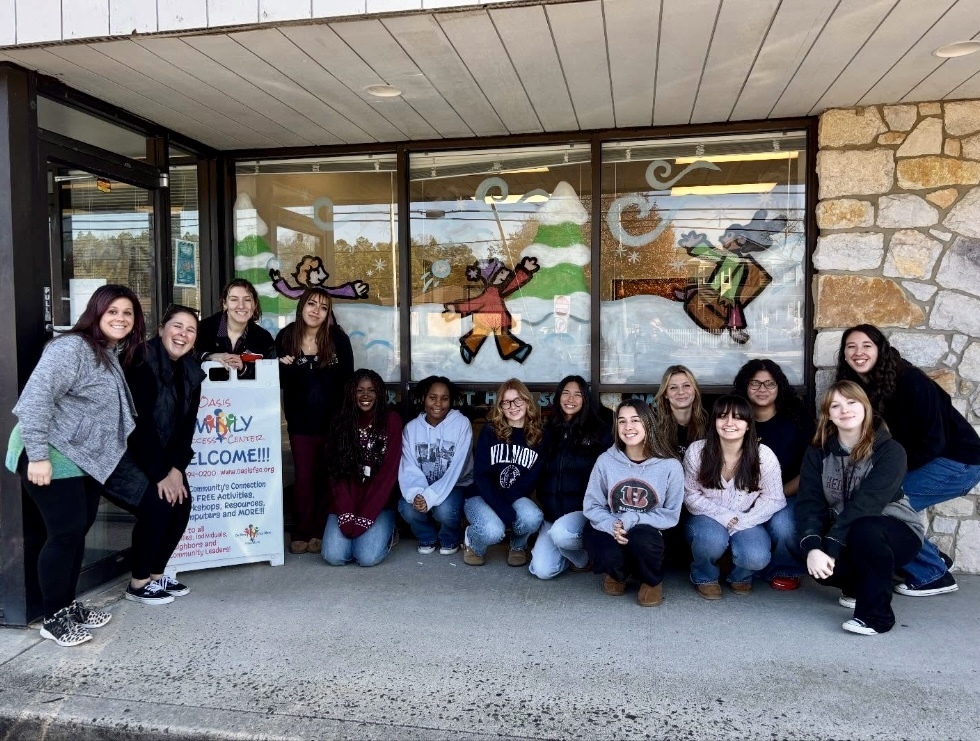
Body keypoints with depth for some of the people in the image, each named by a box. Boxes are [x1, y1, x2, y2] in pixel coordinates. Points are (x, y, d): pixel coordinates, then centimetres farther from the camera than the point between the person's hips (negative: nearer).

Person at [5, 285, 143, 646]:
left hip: (85, 458, 9)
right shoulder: (72, 348, -17)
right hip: (54, 457, -9)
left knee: (79, 531, 14)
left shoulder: (112, 355, 12)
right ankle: (53, 619, 9)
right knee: (65, 533, -5)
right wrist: (38, 455, -27)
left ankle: (68, 605, 28)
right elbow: (34, 399, -24)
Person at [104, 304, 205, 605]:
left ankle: (156, 574, 15)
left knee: (181, 503, -3)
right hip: (120, 450, -8)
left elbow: (187, 425, 1)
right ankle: (138, 583, -1)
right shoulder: (142, 362, -22)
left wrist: (176, 468, -10)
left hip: (157, 454, 8)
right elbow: (139, 422, -25)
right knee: (157, 504, -20)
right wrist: (160, 475, -23)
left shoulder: (191, 372, 1)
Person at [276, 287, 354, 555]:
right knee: (303, 477, 4)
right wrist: (284, 368, -16)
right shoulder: (285, 337, -1)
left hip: (332, 420, -1)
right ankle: (301, 533, 15)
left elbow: (347, 379, -3)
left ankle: (320, 532, 19)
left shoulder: (338, 339, -6)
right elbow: (279, 380, 6)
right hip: (301, 421, 1)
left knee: (328, 476, 8)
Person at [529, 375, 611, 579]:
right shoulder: (549, 431, 9)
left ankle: (584, 555, -1)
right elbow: (540, 473, 13)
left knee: (560, 533, -36)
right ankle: (571, 551, 19)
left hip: (584, 509, -3)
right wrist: (545, 506, 4)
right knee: (542, 570, -14)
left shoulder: (598, 431, -1)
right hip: (552, 512, 4)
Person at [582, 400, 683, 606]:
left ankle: (653, 580, 2)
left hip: (648, 536, -1)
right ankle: (618, 573, 12)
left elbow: (671, 514, -6)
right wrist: (612, 525, -22)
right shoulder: (606, 461, -6)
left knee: (641, 539, -36)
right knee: (611, 557, -32)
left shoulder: (670, 466, -11)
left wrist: (631, 520, -20)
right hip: (613, 533, 1)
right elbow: (592, 506, -1)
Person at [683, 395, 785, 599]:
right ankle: (704, 577, 2)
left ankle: (740, 576, 12)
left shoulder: (764, 456, -13)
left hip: (746, 523, 1)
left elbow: (774, 499, -6)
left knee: (757, 558, -30)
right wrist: (724, 516, -19)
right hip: (708, 519, -1)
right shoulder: (696, 451, -12)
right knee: (713, 539, -36)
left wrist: (740, 522, -18)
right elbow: (691, 495, -6)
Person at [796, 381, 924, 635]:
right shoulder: (818, 453, -3)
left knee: (864, 530, -37)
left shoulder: (889, 450, -16)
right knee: (818, 564, -28)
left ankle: (876, 614, -17)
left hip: (896, 532, -4)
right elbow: (809, 503, -13)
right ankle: (859, 586, 10)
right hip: (845, 536, 4)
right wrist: (813, 547, -31)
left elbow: (865, 503, -28)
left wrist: (830, 546, -36)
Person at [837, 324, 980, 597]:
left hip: (958, 462, -7)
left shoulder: (909, 381, -21)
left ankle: (932, 574, 0)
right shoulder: (859, 388, -1)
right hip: (924, 463, 8)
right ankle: (934, 559, 14)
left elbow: (932, 441, -22)